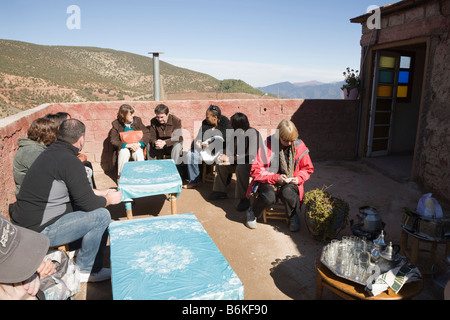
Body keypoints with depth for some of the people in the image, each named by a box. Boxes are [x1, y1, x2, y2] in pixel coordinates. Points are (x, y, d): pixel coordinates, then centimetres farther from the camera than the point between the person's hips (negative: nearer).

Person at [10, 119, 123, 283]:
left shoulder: (51, 151, 8)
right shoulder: (69, 161, -22)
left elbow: (78, 189, 19)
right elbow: (87, 202, -21)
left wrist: (102, 192, 20)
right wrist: (109, 199, -2)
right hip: (39, 231, -10)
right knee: (102, 215, -14)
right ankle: (86, 270, 2)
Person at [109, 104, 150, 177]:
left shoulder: (137, 120, -2)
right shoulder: (116, 124, -5)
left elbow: (147, 133, -6)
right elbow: (113, 140, -11)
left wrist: (139, 144, -24)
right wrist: (127, 145, -27)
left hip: (137, 146, 1)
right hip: (124, 147, 0)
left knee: (139, 152, -32)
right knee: (124, 152, -33)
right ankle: (121, 176, -17)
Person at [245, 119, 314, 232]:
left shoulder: (299, 145, -2)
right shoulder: (267, 145, -11)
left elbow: (308, 168, 11)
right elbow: (255, 170, -9)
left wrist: (299, 178, -10)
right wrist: (275, 178, -19)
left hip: (290, 183, 2)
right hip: (269, 181, -1)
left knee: (288, 193, -34)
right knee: (268, 197, -33)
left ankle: (294, 217, -2)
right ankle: (252, 212, 1)